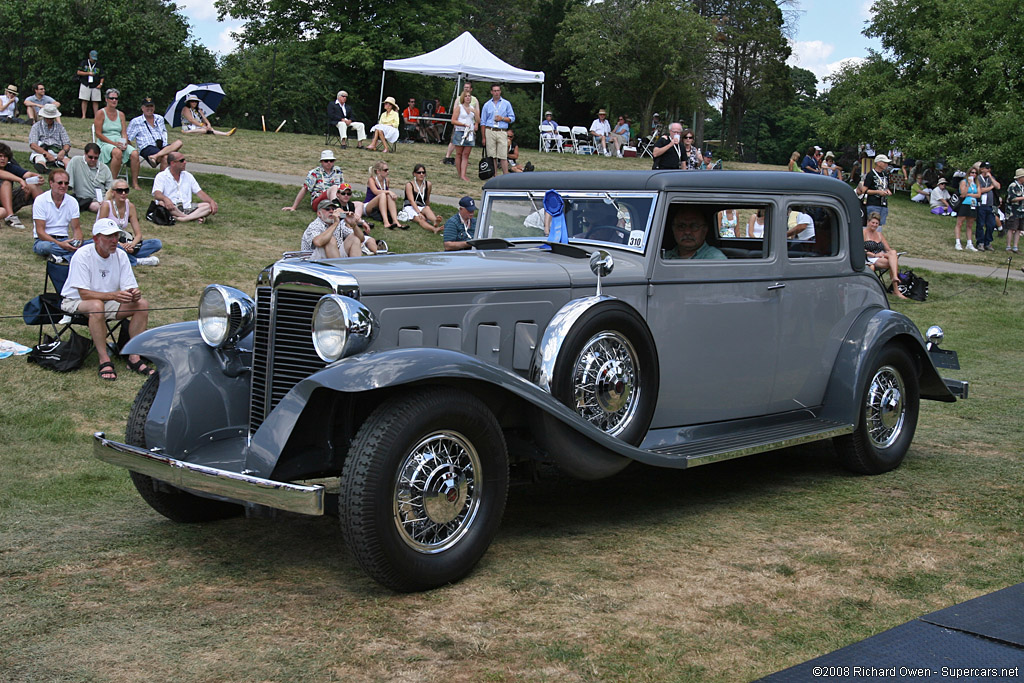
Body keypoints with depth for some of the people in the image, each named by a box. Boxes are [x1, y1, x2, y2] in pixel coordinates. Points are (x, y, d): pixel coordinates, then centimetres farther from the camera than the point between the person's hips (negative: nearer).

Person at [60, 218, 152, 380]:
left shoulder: (120, 255, -5)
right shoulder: (83, 255, -21)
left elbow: (129, 287, -4)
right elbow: (84, 294, -26)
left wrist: (133, 294, -30)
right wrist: (112, 295, -40)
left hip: (108, 302, 6)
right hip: (76, 302, -6)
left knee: (142, 304, -17)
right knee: (97, 306, -39)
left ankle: (135, 358, -15)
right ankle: (104, 361, -33)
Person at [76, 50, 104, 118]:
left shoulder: (98, 65, 11)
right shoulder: (84, 63, 7)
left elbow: (102, 76, 13)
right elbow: (79, 72, 3)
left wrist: (101, 84, -3)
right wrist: (88, 73, -8)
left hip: (96, 86, 1)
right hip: (85, 85, -1)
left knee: (96, 101, -2)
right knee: (85, 100, -4)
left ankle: (96, 116, 1)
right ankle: (83, 115, -2)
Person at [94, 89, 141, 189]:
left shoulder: (121, 114, 16)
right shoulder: (101, 113, 1)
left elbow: (124, 132, 12)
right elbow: (98, 134, -5)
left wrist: (124, 143, -10)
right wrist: (113, 143, -15)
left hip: (119, 142, 5)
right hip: (104, 143, -5)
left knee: (134, 153, -26)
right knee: (117, 153, -39)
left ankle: (134, 183, -19)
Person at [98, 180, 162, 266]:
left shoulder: (130, 206, 0)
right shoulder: (106, 206, -13)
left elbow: (138, 234, 1)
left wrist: (132, 244, -22)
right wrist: (120, 245, -27)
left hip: (122, 244, 5)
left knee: (157, 243, -11)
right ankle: (137, 261, -22)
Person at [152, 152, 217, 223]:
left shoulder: (188, 176, 16)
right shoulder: (161, 176, 1)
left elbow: (199, 192, 12)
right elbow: (157, 194, -14)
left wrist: (212, 201, -8)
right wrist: (165, 199, -38)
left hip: (187, 208, 4)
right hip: (171, 209, -4)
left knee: (208, 206, -17)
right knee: (162, 203, -37)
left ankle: (184, 219, -38)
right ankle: (195, 217, -35)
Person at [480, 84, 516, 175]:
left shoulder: (506, 104, 12)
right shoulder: (487, 105, 13)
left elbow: (512, 118, 11)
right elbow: (483, 122, 13)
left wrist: (502, 118, -7)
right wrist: (483, 137, 6)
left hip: (502, 132, -1)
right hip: (490, 131, 1)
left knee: (503, 156, -8)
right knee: (492, 156, -1)